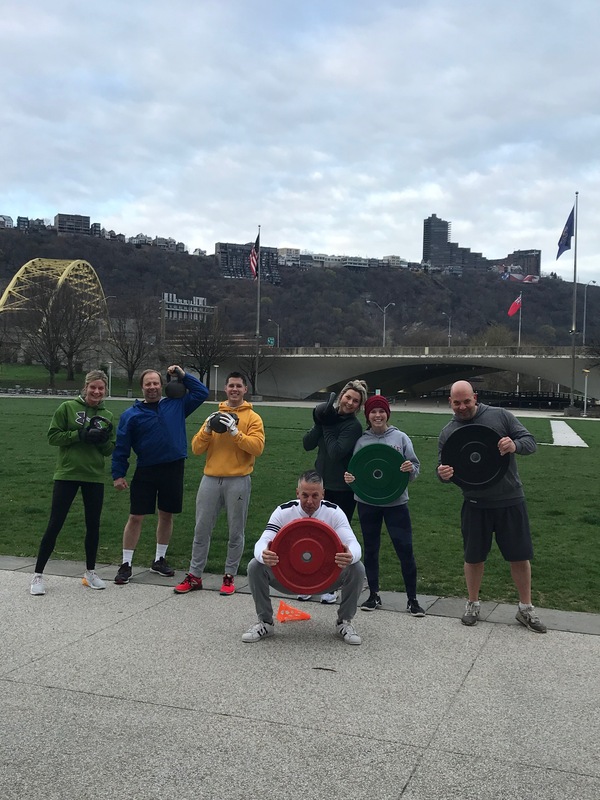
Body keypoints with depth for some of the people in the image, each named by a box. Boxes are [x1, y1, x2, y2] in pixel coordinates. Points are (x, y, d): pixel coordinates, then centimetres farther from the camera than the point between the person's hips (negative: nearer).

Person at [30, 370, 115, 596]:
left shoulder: (107, 416, 6)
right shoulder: (68, 407, -3)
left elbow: (110, 450, 8)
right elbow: (53, 436, -7)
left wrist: (103, 440, -14)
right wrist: (80, 435, -17)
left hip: (94, 477, 3)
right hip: (67, 475, -3)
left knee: (93, 525, 10)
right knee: (54, 524, 0)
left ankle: (90, 572, 27)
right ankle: (38, 575, 11)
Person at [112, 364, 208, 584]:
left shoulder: (176, 405, 5)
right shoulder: (131, 414, -1)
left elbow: (202, 392, 12)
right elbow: (121, 447, 0)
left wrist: (183, 375, 5)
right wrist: (118, 475, -5)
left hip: (173, 469, 2)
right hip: (145, 471, -2)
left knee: (167, 516, 12)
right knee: (135, 518, 0)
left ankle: (159, 560, 28)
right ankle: (126, 564, 11)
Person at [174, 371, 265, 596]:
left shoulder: (252, 418, 2)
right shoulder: (215, 415, 13)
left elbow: (257, 447, -13)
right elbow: (196, 448, 7)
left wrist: (235, 432, -21)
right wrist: (207, 430, -9)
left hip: (238, 481, -3)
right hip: (210, 479, 3)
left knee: (236, 531, 4)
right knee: (202, 529, 6)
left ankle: (230, 576, 17)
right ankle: (194, 575, 16)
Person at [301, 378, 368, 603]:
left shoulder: (354, 426, -12)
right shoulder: (330, 416, 4)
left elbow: (336, 453, -23)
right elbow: (307, 444, -2)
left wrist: (327, 426, -14)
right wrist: (320, 423, -15)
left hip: (342, 490, -5)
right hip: (321, 485, 5)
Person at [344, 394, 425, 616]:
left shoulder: (400, 438, 0)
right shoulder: (361, 441, 2)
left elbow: (415, 469, 1)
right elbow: (354, 470, 6)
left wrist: (410, 469, -21)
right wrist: (349, 478, -15)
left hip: (396, 502, -1)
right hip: (367, 503, 2)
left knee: (405, 549, -2)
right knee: (370, 549, 11)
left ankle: (412, 599, 11)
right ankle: (374, 595, 26)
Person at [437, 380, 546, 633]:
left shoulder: (500, 416, -3)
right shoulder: (448, 432, 2)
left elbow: (530, 442, -4)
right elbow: (443, 468, 5)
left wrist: (515, 445, -27)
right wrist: (443, 474, -20)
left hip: (511, 501, -1)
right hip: (475, 505, 1)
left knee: (520, 556, 8)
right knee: (473, 557, 11)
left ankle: (525, 608, 25)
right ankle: (473, 604, 31)